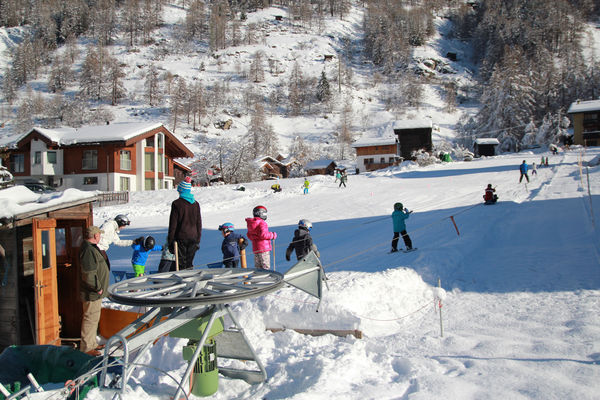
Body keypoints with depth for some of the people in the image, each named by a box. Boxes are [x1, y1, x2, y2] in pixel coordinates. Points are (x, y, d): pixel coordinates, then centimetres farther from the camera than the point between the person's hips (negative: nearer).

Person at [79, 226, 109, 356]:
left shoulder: (92, 248, 12)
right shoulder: (88, 251, -23)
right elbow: (89, 275, -27)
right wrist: (98, 288, -18)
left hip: (95, 293, 11)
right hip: (92, 293, -11)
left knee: (94, 318, 19)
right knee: (90, 319, -2)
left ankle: (92, 344, 31)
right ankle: (86, 348, 7)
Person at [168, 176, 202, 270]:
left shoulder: (177, 204, -7)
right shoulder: (196, 204, 7)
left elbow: (173, 224, -7)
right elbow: (199, 223, 10)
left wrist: (170, 241, -1)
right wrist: (198, 240, 16)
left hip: (181, 238, -4)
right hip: (193, 237, 4)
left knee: (181, 263, 0)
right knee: (189, 263, 11)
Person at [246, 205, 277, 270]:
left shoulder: (251, 223, 12)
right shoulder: (261, 223, -15)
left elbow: (249, 236, 18)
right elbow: (263, 234, -25)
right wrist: (272, 235, -13)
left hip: (255, 249, 8)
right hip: (264, 247, -8)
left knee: (258, 267, 14)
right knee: (265, 267, -2)